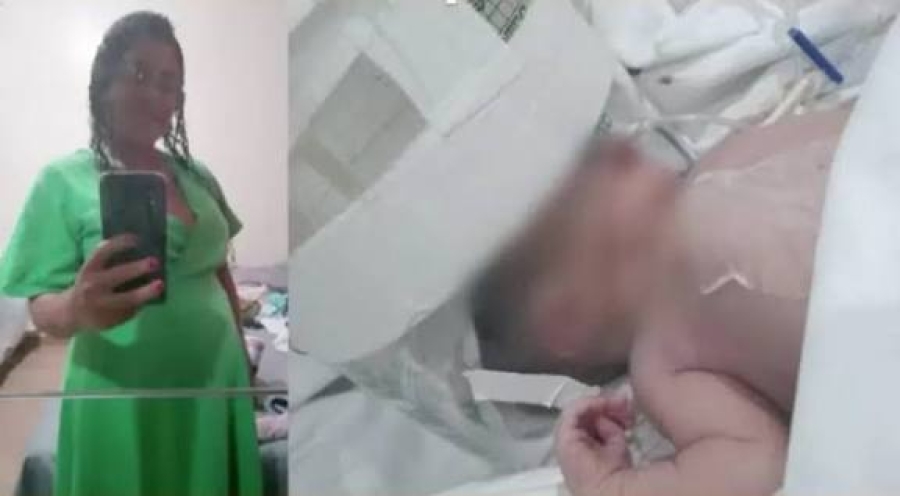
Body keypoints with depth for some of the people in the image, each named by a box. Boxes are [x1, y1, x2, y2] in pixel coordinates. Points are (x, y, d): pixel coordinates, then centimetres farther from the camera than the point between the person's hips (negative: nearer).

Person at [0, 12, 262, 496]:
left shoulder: (198, 176, 6)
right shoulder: (64, 180, -8)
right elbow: (43, 308, -11)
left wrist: (242, 355, 14)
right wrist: (78, 309, -33)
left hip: (216, 384, 5)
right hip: (125, 398, -4)